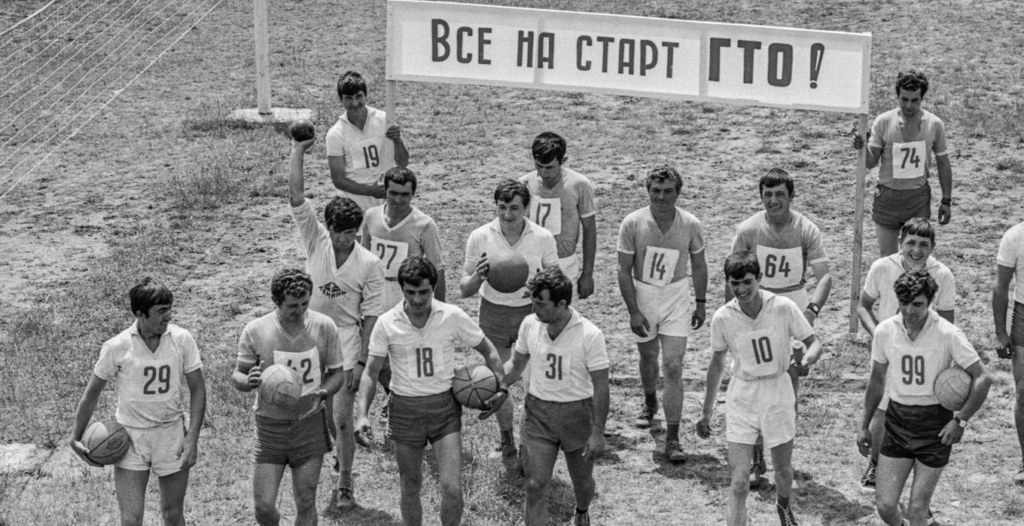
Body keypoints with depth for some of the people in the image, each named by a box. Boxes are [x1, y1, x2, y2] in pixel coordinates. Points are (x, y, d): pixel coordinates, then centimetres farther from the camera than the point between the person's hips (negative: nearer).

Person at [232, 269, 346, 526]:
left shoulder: (324, 327, -8)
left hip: (310, 424, 1)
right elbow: (237, 375, 0)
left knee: (306, 504, 4)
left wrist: (320, 394, -18)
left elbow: (338, 373, 3)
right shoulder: (255, 331, -10)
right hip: (270, 425, -1)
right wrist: (248, 381, -24)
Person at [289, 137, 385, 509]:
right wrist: (298, 151, -17)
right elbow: (296, 197, -11)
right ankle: (342, 453, 33)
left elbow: (371, 315, -6)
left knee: (341, 417, -6)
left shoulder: (370, 264, -9)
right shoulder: (316, 239, -4)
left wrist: (361, 360, -10)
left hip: (346, 341, -3)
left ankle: (345, 483, 5)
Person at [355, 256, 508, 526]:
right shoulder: (387, 324, -7)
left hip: (445, 405, -1)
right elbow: (371, 372, -1)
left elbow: (488, 350, 6)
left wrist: (501, 388, -5)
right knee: (411, 488, 11)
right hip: (405, 408, 1)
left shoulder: (453, 317, -8)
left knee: (452, 488, -9)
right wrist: (363, 414, -13)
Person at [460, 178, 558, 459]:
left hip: (531, 312, -1)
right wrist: (478, 276, -26)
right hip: (493, 313, 1)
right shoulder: (480, 237, -9)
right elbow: (464, 290, -3)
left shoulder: (543, 238, -9)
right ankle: (506, 438, 28)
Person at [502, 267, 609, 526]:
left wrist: (597, 433, -15)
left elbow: (600, 386, -14)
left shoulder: (590, 335, -20)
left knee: (582, 481, 18)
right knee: (536, 485, -6)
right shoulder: (529, 325, -7)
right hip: (538, 411, 2)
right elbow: (516, 364, 10)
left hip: (577, 414, -2)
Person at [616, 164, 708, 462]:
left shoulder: (690, 225, -11)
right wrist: (633, 312, -12)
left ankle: (672, 439, -7)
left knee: (673, 367, -9)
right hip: (642, 296, 1)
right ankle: (650, 403, 52)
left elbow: (699, 265, 4)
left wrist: (701, 304, 7)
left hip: (677, 298, -1)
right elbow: (624, 270, -9)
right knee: (648, 357, 20)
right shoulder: (632, 224, -15)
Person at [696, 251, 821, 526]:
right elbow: (717, 363, 5)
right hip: (741, 398, 0)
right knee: (738, 484, -7)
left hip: (778, 393, 0)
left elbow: (814, 343, -7)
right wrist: (707, 412, 9)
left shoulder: (783, 307, -16)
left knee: (783, 470, 19)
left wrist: (806, 361, -31)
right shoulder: (722, 318, -10)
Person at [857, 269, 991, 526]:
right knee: (885, 505, -2)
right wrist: (864, 426, 14)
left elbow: (983, 379, -11)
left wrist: (961, 421, -14)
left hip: (935, 423, -3)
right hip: (897, 420, 3)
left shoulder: (948, 334, -14)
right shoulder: (885, 331, -3)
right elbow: (877, 381, 11)